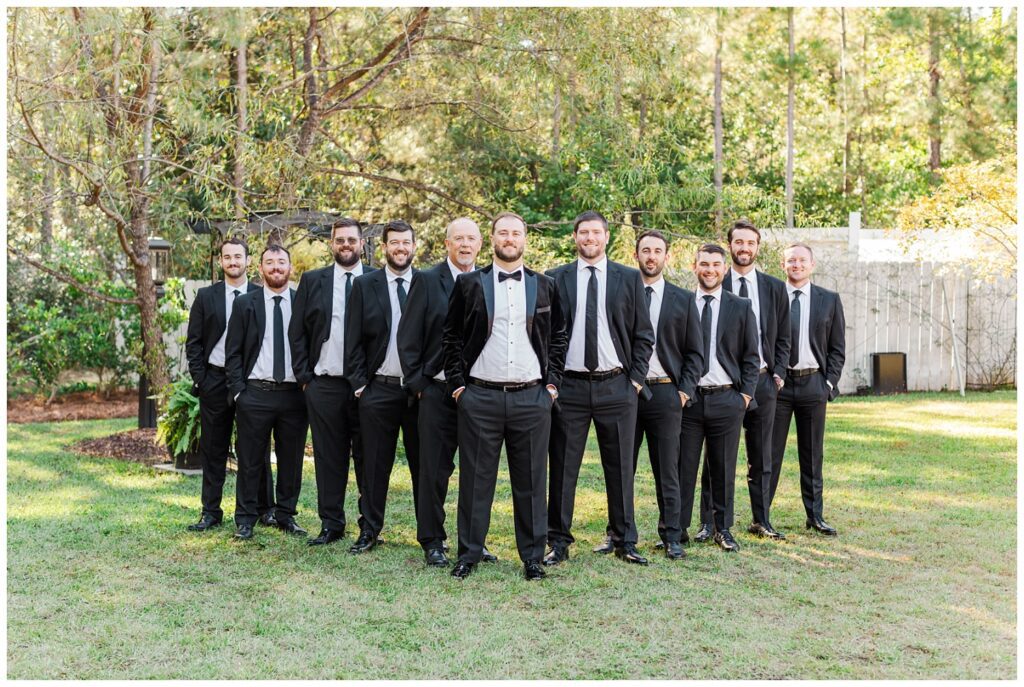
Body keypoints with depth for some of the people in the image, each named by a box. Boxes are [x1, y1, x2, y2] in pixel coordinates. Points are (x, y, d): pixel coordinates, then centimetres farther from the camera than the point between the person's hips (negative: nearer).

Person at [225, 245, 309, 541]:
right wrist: (238, 390, -5)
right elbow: (233, 352, 3)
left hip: (294, 394, 1)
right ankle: (245, 519, 13)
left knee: (291, 459, 8)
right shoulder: (245, 304, 4)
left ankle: (286, 515, 21)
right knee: (250, 460, 3)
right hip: (255, 393, -1)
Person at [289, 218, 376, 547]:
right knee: (328, 457, 7)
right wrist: (304, 376, 2)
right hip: (324, 384, 2)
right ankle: (331, 523, 15)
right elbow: (296, 331, 9)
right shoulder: (312, 281, 8)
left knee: (367, 457, 4)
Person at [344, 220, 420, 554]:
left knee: (423, 464, 6)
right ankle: (369, 531, 16)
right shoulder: (365, 285, 5)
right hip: (378, 389, 0)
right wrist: (359, 383, -2)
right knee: (375, 464, 6)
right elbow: (353, 340, 4)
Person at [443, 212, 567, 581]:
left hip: (532, 398, 1)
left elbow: (558, 337, 14)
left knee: (530, 481, 6)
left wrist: (552, 383, 5)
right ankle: (469, 554, 14)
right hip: (480, 397, -1)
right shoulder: (469, 284, 5)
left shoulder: (544, 286, 10)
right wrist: (457, 383, 1)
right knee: (476, 479, 3)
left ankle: (532, 557, 15)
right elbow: (452, 336, 7)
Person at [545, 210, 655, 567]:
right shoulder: (555, 279, 5)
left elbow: (644, 335, 7)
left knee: (621, 468, 7)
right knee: (562, 468, 4)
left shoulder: (629, 278, 6)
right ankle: (558, 542, 13)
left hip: (616, 387, 1)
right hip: (569, 386, 0)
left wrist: (636, 379, -1)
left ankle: (625, 542, 18)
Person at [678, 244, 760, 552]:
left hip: (727, 399, 1)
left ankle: (723, 529, 19)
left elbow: (751, 356, 7)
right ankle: (677, 529, 10)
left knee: (724, 469, 8)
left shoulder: (741, 308, 5)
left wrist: (746, 394, -1)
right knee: (683, 467, 2)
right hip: (688, 399, 0)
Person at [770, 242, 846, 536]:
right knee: (770, 453, 1)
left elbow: (837, 347, 8)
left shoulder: (829, 300, 6)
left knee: (813, 454, 9)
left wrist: (829, 382, -1)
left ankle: (815, 516, 18)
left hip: (813, 383, 2)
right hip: (777, 383, -2)